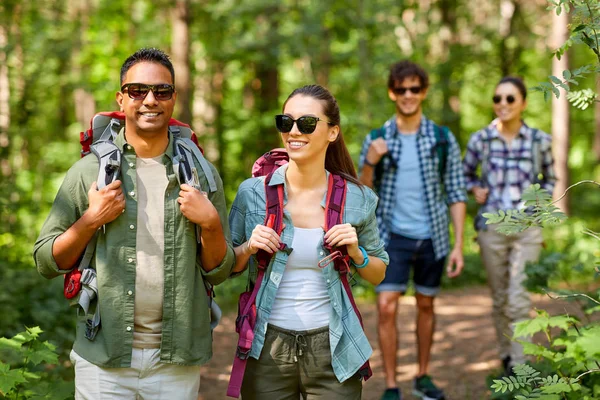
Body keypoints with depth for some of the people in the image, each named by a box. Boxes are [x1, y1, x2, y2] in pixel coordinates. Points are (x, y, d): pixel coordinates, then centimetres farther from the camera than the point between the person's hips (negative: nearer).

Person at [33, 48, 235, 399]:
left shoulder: (201, 175, 6)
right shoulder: (89, 171, 2)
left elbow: (220, 272, 9)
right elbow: (47, 262, 4)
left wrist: (211, 223, -8)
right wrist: (90, 221, -10)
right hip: (103, 357, -1)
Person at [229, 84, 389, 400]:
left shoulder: (357, 199, -1)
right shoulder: (252, 192, -2)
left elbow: (378, 274, 12)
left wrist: (356, 253, -8)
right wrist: (249, 248, -12)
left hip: (332, 350, 0)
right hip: (267, 349, 0)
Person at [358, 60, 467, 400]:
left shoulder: (443, 140, -1)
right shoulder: (377, 140, 0)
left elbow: (456, 194, 1)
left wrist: (459, 245, -4)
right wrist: (370, 163, -17)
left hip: (432, 238, 1)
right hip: (394, 238, -1)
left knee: (426, 305, 13)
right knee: (386, 308, -9)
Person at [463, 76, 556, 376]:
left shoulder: (539, 141, -1)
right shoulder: (480, 140, -1)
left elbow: (550, 179, 16)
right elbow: (466, 174, 16)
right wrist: (476, 189, -4)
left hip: (527, 230, -1)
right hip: (491, 228, 1)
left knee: (519, 301, -10)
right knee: (500, 300, 11)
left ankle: (520, 368, -6)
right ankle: (506, 357, 28)